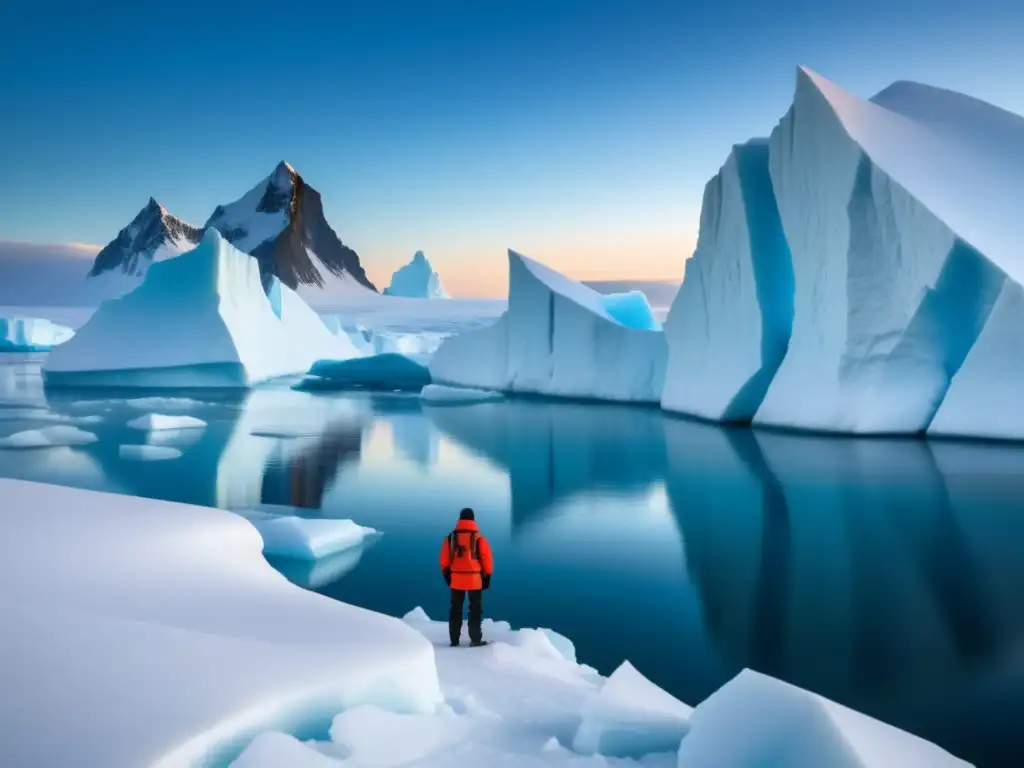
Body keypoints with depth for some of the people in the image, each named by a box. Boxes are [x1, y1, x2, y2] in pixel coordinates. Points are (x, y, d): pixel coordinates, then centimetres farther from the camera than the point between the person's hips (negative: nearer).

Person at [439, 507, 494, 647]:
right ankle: (475, 640, 5)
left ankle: (454, 640, 13)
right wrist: (487, 576, 5)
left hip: (456, 578, 2)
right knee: (475, 609, 7)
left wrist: (446, 574, 16)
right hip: (475, 579, -2)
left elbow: (444, 559, 4)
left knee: (455, 609, 11)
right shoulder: (478, 537, -8)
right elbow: (487, 558, -6)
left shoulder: (451, 537, 0)